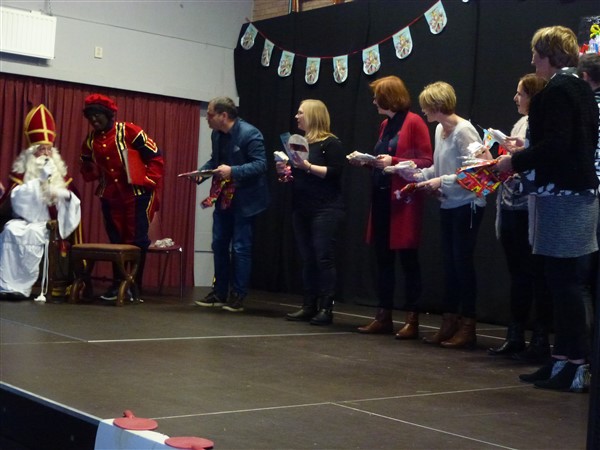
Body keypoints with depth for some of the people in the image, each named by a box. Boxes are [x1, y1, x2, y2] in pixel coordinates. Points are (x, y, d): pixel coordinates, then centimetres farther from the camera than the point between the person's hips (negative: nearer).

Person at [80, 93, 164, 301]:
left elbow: (155, 156, -7)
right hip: (110, 196, 6)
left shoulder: (129, 131, -9)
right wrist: (89, 170, -1)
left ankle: (134, 286, 6)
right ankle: (118, 283, 20)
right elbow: (89, 172, 20)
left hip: (137, 194, -6)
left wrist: (150, 183, -10)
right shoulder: (90, 141, 8)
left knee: (137, 240, -2)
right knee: (115, 240, 11)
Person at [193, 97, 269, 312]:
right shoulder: (216, 134, 4)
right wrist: (201, 172, -4)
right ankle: (220, 292, 21)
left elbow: (261, 164, -22)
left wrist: (233, 171, -32)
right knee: (219, 245, 11)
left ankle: (238, 296, 9)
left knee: (240, 248, -1)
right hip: (222, 198, 8)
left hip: (244, 200, -7)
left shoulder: (250, 133, -19)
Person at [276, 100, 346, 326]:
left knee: (323, 258, -9)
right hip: (301, 209, 8)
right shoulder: (300, 142, 17)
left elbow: (335, 172, -17)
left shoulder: (331, 143, -6)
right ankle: (309, 306, 11)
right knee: (307, 259, 7)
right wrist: (286, 171, 4)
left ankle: (326, 308, -4)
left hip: (326, 209, -8)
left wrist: (308, 166, -21)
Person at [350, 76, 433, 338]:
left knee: (408, 259, -1)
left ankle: (412, 320, 5)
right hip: (381, 198, 8)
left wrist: (393, 162, -20)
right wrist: (366, 161, 5)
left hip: (404, 200, -8)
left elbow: (427, 162, -12)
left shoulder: (414, 122, -8)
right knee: (383, 259, 10)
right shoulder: (385, 125, 15)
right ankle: (383, 316, 17)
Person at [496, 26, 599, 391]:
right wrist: (524, 156, 18)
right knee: (568, 282, 12)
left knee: (565, 282, -5)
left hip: (562, 196, -10)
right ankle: (564, 358, 19)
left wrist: (516, 161, -9)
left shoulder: (557, 91, -13)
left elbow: (555, 145, -22)